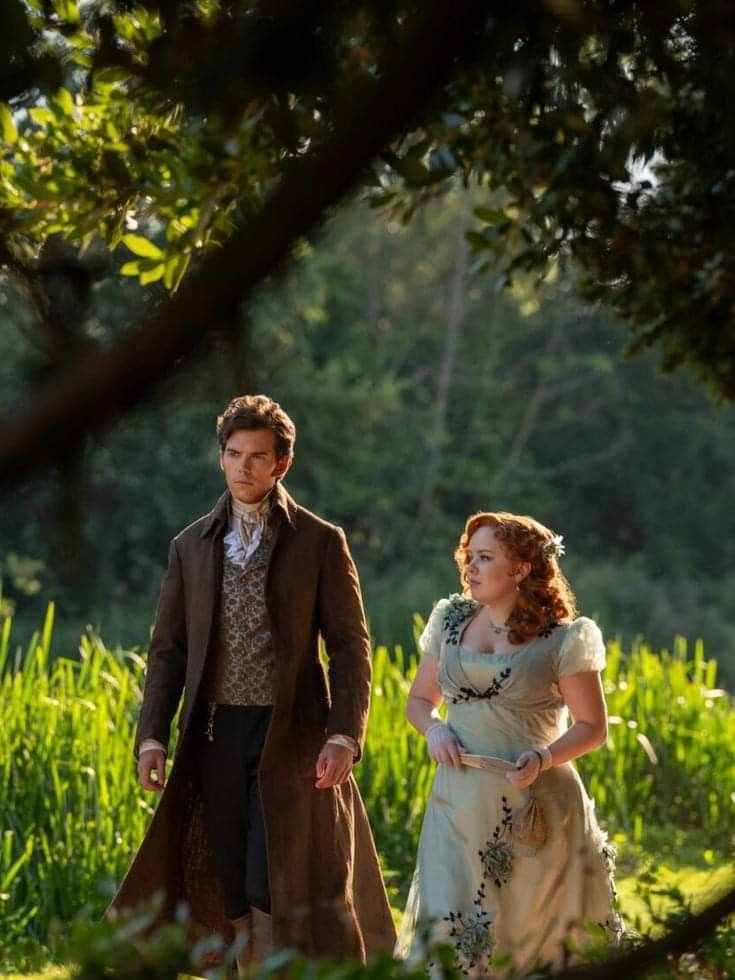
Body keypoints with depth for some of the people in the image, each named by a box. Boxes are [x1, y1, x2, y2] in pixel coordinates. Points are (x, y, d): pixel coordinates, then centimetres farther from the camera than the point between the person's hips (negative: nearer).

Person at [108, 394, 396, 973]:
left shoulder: (320, 541, 0)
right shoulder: (191, 545, 10)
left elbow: (351, 648, -2)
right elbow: (168, 650, 10)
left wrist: (344, 736, -14)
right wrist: (152, 737, 0)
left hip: (291, 737, -4)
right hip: (217, 735, 4)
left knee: (277, 885, -8)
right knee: (232, 890, 6)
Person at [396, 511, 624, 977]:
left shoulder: (561, 639, -3)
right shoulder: (451, 623, 10)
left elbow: (593, 727, -2)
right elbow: (419, 699, 20)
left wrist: (545, 757, -19)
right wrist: (434, 729, -2)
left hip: (534, 805, -3)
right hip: (461, 801, 3)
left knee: (535, 932, 4)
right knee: (446, 930, -3)